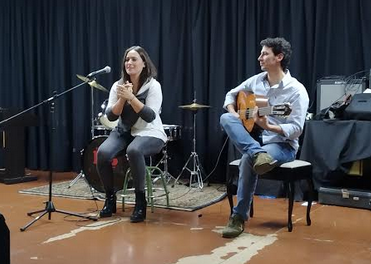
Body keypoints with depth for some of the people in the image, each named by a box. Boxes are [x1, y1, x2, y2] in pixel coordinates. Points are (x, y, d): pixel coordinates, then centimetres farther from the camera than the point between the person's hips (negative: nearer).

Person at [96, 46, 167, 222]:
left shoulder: (153, 85, -11)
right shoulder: (118, 85, 3)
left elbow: (150, 116, -21)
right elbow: (110, 116, -2)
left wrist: (131, 97, -29)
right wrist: (122, 98, -18)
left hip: (149, 134, -4)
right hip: (123, 132, 5)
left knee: (134, 151, -38)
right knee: (102, 153, -25)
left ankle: (140, 201, -20)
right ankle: (110, 198, -3)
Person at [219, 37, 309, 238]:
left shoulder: (297, 90, -13)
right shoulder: (257, 80, 6)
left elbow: (296, 129, -18)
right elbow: (231, 94, 19)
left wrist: (268, 126, -32)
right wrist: (233, 113, -2)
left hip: (283, 144, -6)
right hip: (254, 140, 6)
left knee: (248, 159, -36)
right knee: (225, 119, -19)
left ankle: (239, 216, -24)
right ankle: (257, 154, -41)